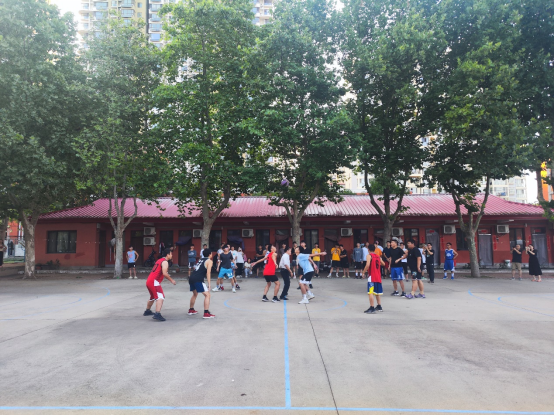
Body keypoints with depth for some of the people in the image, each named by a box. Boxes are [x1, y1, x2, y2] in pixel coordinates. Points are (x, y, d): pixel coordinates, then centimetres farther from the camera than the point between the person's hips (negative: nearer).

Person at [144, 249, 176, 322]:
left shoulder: (160, 260, 21)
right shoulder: (165, 262, -8)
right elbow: (164, 273, -20)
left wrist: (168, 275, 23)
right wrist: (171, 280, -10)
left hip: (149, 281, 10)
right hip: (154, 282, -10)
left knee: (153, 297, 28)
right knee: (161, 297, -17)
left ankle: (147, 311, 44)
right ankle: (157, 314, -30)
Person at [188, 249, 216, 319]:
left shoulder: (201, 259, 24)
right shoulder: (209, 261, 2)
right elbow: (208, 273, -8)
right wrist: (209, 284, -11)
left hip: (191, 278, 8)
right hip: (198, 279, -8)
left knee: (195, 294, 29)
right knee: (207, 295, -3)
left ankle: (191, 310, 40)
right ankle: (206, 313, -9)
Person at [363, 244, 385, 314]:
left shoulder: (369, 256, -8)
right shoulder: (378, 256, 13)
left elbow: (368, 265, -21)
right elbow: (383, 264, 20)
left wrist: (364, 272, -11)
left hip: (372, 277, -8)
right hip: (378, 277, 8)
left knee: (371, 292, -9)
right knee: (377, 292, 20)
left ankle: (372, 308, -15)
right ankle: (379, 307, 29)